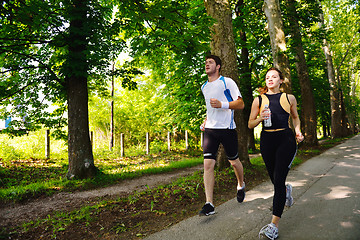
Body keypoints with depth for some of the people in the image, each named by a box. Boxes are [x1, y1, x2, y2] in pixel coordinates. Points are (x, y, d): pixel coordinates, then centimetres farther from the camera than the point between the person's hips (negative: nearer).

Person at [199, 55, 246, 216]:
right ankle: (209, 204, -5)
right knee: (208, 164, -8)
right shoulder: (204, 87, 16)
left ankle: (241, 185, 43)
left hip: (227, 129, -4)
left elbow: (240, 104, -7)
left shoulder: (227, 82, -4)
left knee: (234, 161, 11)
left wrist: (222, 104, -22)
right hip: (210, 130, 4)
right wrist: (206, 121, 14)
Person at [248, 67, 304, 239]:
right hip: (267, 141, 2)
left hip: (286, 140, -2)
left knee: (278, 179, -13)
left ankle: (274, 225, -9)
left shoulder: (289, 98, 8)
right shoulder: (259, 100, 6)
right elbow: (250, 124, 8)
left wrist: (298, 131, 6)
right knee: (275, 179, 12)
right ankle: (286, 190, 51)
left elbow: (295, 117, 24)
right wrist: (260, 118, -12)